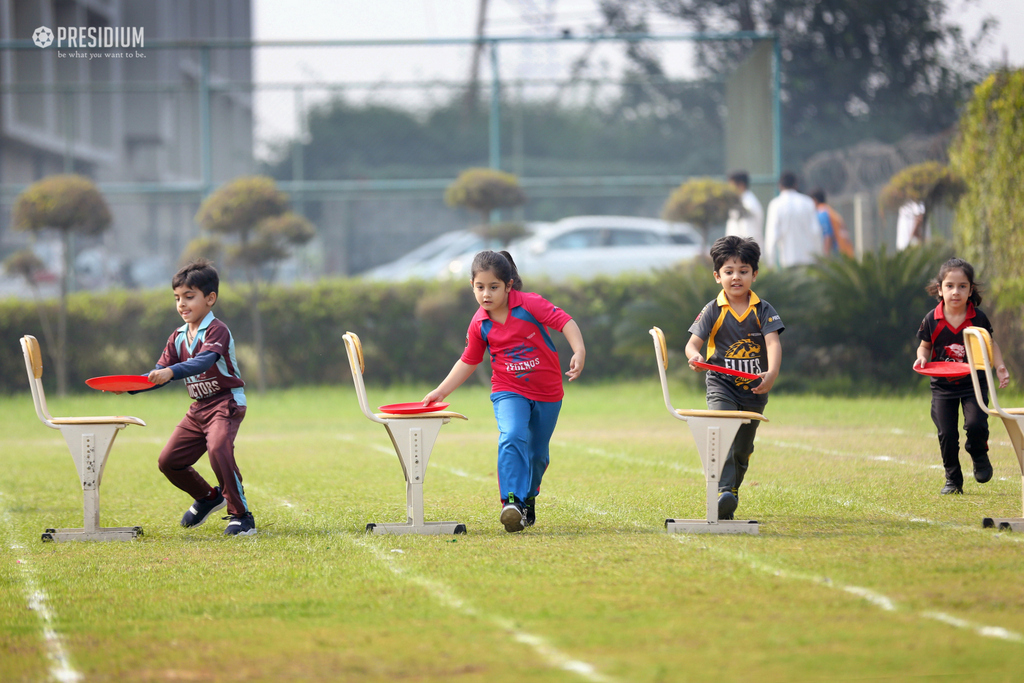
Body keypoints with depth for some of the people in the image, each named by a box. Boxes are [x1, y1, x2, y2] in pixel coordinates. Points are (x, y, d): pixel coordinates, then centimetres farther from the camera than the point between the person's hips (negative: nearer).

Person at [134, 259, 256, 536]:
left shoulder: (217, 331, -15)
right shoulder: (178, 338, 9)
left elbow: (204, 361, -33)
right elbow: (159, 374, 7)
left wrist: (171, 372, -48)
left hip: (226, 402, -8)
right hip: (198, 408, 8)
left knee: (218, 449, -32)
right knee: (169, 461, 6)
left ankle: (241, 515, -23)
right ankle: (208, 497, 31)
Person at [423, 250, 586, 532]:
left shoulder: (530, 304, -14)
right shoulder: (479, 325, -4)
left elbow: (565, 322, -16)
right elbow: (468, 362, 9)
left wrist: (579, 351, -32)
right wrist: (441, 391, 7)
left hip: (547, 392, 0)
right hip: (508, 391, 0)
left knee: (537, 453, 12)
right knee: (512, 437, -27)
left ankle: (528, 500, 37)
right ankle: (512, 502, -33)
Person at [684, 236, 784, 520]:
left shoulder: (763, 310, -2)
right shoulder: (713, 311, -2)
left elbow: (773, 342, -14)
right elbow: (693, 342, -6)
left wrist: (772, 373, -33)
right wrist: (695, 355, -32)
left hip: (754, 391, 2)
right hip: (721, 387, -2)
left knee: (742, 450, 11)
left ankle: (729, 498, 26)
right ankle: (724, 492, -36)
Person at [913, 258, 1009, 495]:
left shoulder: (978, 318, -7)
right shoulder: (932, 320, -6)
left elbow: (990, 344, 8)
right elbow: (925, 346, 9)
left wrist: (1000, 366, -5)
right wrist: (922, 358, -13)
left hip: (973, 383, -1)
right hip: (943, 386, 1)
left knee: (976, 424, -19)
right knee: (947, 434, -2)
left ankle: (979, 455, 15)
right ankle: (953, 479, 18)